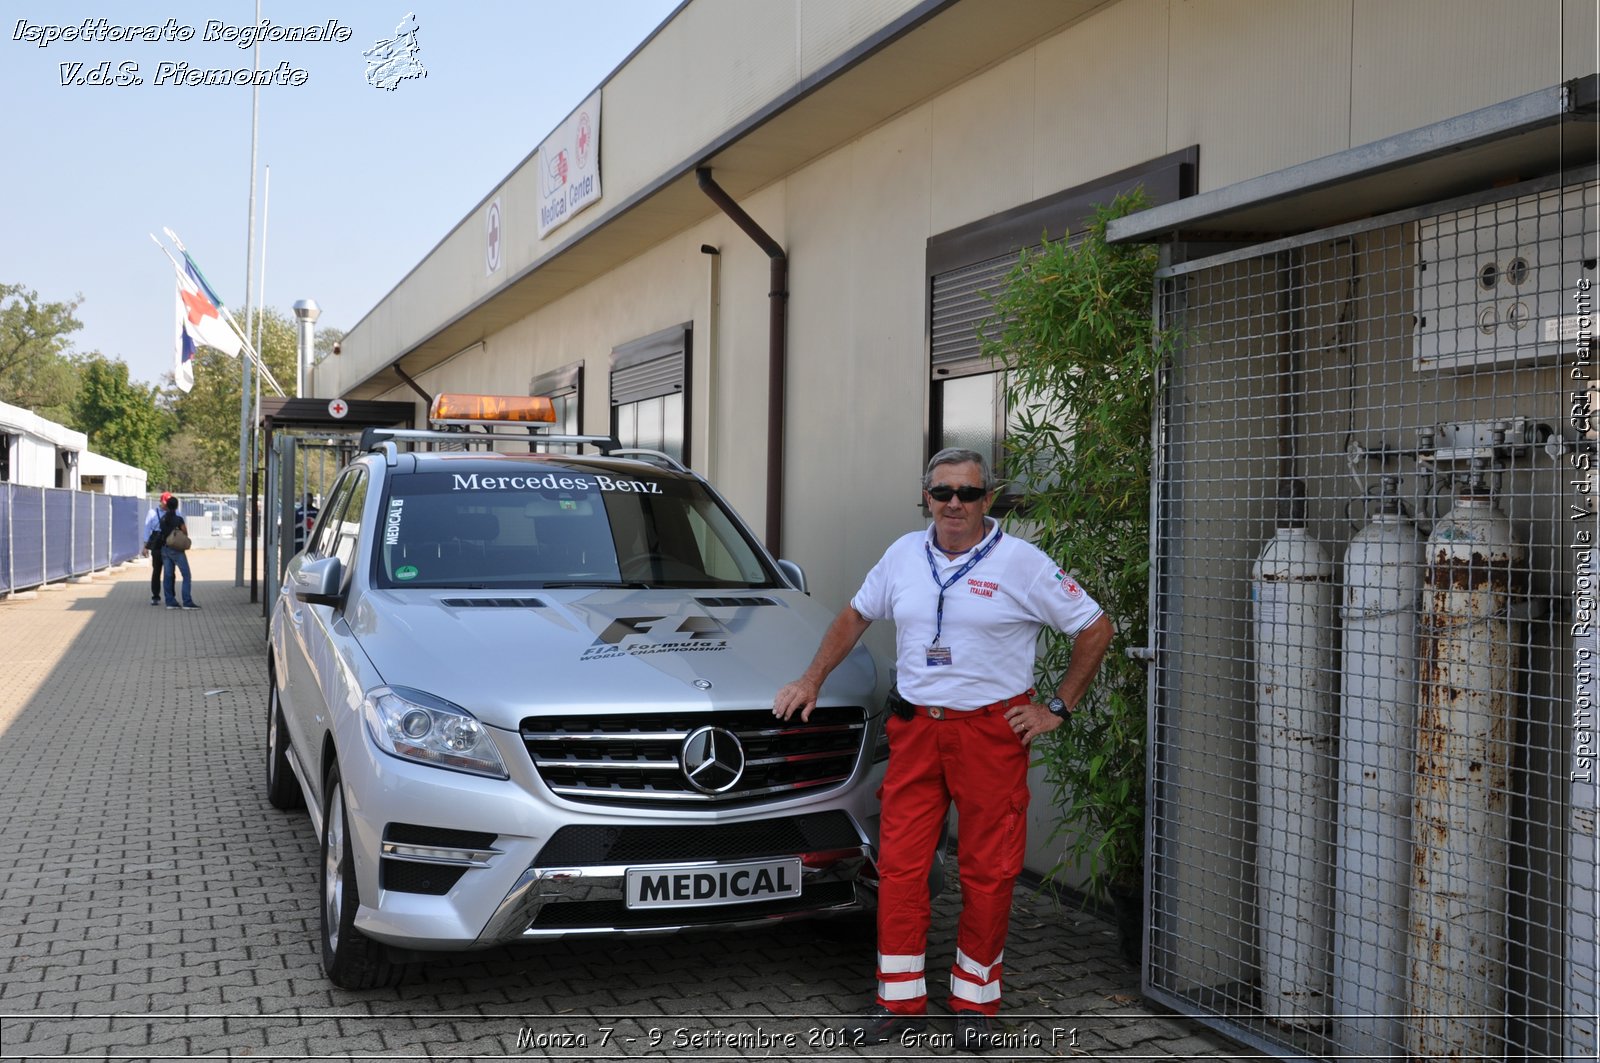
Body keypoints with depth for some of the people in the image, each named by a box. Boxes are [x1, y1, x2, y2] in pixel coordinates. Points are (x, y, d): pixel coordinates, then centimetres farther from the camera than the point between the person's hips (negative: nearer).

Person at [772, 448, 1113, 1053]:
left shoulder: (1020, 562, -5)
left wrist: (1057, 708, -3)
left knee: (988, 872, 3)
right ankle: (902, 1002, 13)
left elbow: (1095, 628, 0)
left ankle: (975, 1002, 19)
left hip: (991, 730, -3)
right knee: (899, 865, 2)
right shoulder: (904, 554, 8)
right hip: (914, 727, 4)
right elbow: (856, 616, 22)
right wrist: (812, 680, 17)